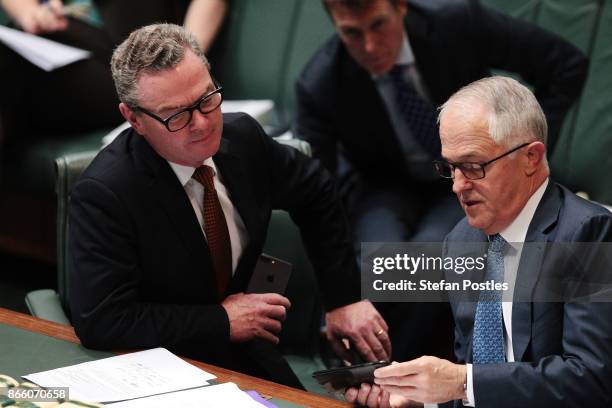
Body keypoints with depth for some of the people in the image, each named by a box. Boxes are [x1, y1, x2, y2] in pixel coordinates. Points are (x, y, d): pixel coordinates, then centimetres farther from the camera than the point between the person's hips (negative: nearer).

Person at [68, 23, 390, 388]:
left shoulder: (242, 136, -6)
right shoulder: (103, 194, -23)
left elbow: (317, 195, 12)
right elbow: (99, 321, -26)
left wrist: (344, 299, 5)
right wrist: (222, 320, -20)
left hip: (248, 357, 6)